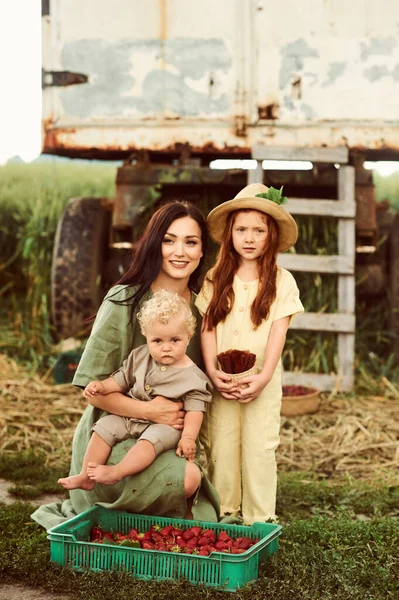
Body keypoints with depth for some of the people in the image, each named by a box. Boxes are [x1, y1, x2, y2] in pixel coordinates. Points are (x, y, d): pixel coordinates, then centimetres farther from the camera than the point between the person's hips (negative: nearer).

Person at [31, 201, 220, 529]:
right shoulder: (124, 301, -14)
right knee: (186, 478, -30)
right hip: (112, 437, -6)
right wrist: (147, 410, -27)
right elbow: (91, 385, -14)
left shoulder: (199, 306, 3)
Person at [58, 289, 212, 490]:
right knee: (105, 426, -11)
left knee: (151, 439, -34)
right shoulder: (140, 357, 5)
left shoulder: (191, 376, -9)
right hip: (130, 416, 5)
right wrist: (103, 386, -7)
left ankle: (116, 472, -43)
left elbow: (194, 409, -12)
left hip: (165, 423, -5)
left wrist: (188, 437, -23)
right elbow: (122, 379, 13)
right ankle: (86, 476, -8)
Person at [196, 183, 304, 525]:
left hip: (261, 378, -2)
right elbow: (207, 327, 1)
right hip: (222, 378, 2)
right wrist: (213, 372, -10)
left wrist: (263, 377, -15)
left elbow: (278, 332, -5)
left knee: (259, 448, 0)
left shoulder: (281, 281, 0)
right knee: (220, 446, 4)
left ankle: (259, 520, 9)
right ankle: (223, 515, 15)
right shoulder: (215, 280, 5)